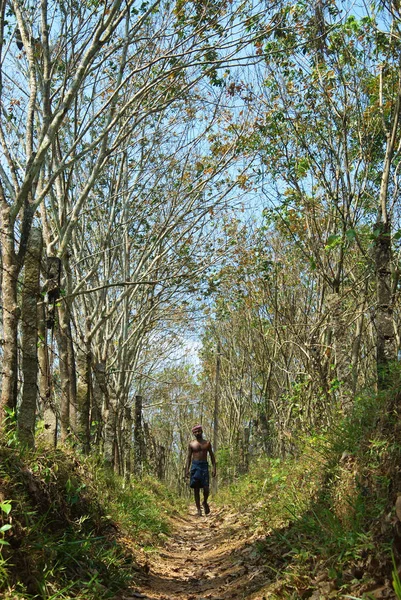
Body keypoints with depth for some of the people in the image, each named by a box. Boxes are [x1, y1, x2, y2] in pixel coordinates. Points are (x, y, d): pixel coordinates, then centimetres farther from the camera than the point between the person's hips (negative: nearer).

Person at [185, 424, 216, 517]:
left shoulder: (207, 443, 10)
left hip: (204, 465, 0)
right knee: (196, 489, -1)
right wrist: (187, 469, -2)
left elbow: (212, 456, 12)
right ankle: (199, 509, 7)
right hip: (195, 466, 0)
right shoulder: (191, 444, 8)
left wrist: (214, 468, 2)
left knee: (206, 488, -8)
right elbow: (189, 457, 8)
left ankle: (205, 502, 21)